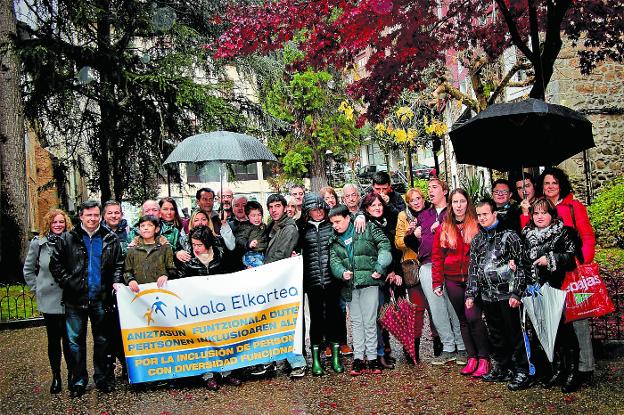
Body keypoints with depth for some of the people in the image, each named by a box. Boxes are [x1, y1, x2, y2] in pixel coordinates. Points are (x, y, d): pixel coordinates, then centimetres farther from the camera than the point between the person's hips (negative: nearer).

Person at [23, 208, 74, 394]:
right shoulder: (38, 243, 1)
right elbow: (28, 270, 12)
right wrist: (37, 289, 6)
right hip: (49, 301, 1)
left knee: (68, 338, 4)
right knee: (53, 339, 10)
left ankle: (72, 374, 19)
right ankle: (56, 377, 21)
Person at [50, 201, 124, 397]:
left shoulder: (110, 239, 5)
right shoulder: (67, 239, 1)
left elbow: (119, 264, 8)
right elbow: (55, 264, 1)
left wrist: (115, 282, -6)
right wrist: (67, 283, -7)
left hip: (101, 299, 1)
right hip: (75, 300, -1)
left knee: (102, 340, 11)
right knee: (76, 341, 4)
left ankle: (102, 377, 23)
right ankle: (79, 380, 15)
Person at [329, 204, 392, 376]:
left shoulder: (368, 229, 1)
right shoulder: (334, 241, 13)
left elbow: (385, 246, -3)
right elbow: (334, 260, 4)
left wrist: (380, 267, -12)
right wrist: (342, 272, -17)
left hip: (369, 282, -4)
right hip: (349, 285, 4)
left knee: (369, 321, -2)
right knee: (356, 322, 8)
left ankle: (372, 358, 8)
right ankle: (358, 359, 13)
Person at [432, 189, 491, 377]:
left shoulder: (477, 226, 1)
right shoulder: (443, 229, 8)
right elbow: (437, 257, 9)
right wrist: (437, 282, 4)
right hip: (453, 280, 3)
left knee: (473, 316, -14)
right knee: (463, 319, 8)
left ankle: (484, 359, -2)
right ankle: (472, 358, 16)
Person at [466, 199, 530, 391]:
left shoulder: (509, 236, -3)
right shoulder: (477, 240, 14)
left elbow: (520, 266, -6)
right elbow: (473, 269, 17)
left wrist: (516, 293, -13)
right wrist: (470, 294, 11)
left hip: (507, 295, -6)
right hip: (487, 295, 6)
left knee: (515, 333, -3)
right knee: (495, 335, 12)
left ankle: (523, 372, 4)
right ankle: (502, 369, 24)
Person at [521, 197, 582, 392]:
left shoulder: (563, 233, -1)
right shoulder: (527, 235, 13)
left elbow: (573, 256, -11)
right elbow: (524, 262, 24)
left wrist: (551, 259, -17)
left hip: (559, 290, -5)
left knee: (565, 330, -3)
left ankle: (572, 373, 7)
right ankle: (557, 370, 20)